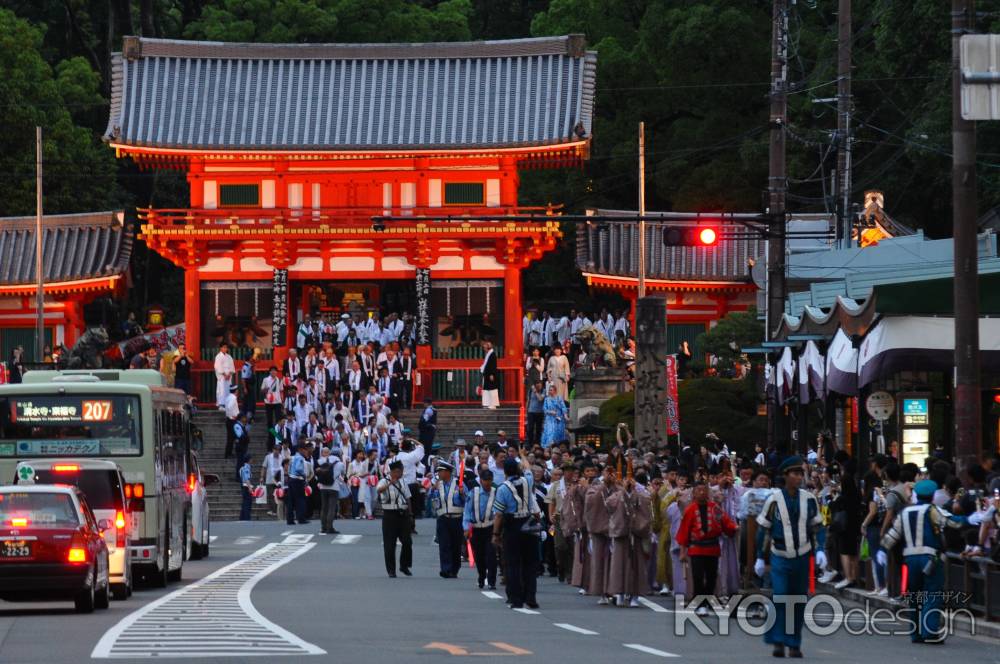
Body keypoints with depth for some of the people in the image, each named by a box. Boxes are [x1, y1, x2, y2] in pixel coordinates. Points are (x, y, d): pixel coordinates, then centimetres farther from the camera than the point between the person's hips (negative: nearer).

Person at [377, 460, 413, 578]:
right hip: (390, 514, -5)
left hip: (403, 514, 5)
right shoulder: (384, 482, -5)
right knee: (389, 544, -2)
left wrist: (409, 514, 14)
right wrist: (389, 484, -48)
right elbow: (379, 489, -29)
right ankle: (391, 570, 6)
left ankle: (404, 566, 19)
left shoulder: (402, 482, 12)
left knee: (407, 542, 1)